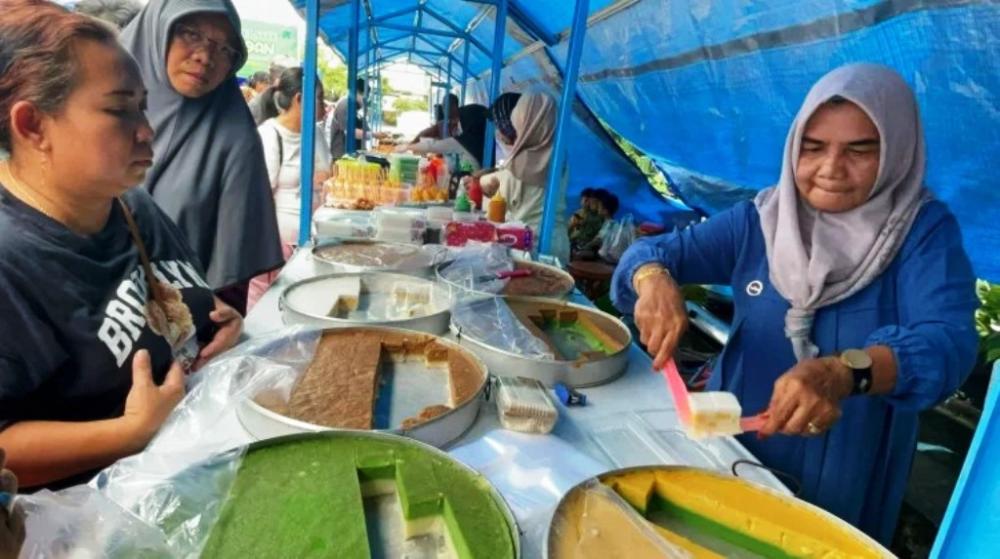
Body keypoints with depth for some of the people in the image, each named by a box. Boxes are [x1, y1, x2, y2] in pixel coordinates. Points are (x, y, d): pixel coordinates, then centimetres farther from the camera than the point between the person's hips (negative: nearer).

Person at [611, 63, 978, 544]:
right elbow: (659, 251, -9)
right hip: (730, 451, 2)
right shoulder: (758, 220, -5)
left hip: (844, 479, -2)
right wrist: (655, 280, -34)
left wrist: (844, 373, -47)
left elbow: (948, 342, -26)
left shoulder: (925, 232, -12)